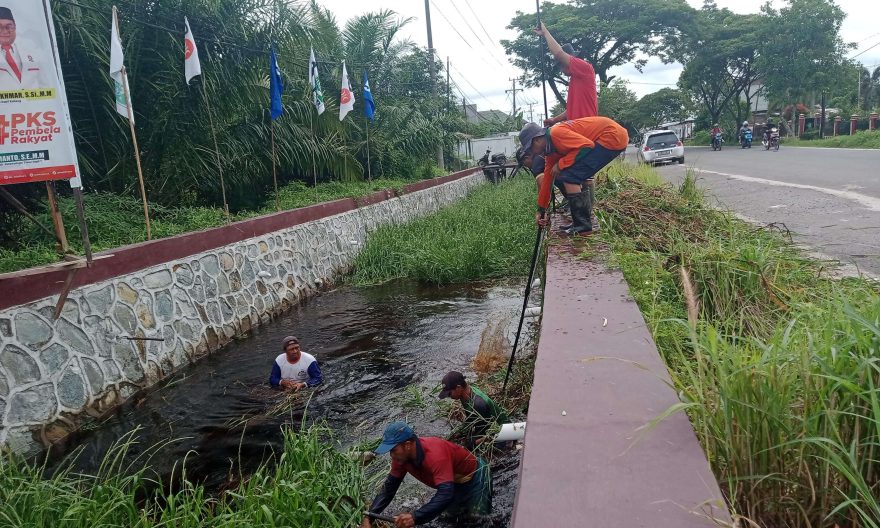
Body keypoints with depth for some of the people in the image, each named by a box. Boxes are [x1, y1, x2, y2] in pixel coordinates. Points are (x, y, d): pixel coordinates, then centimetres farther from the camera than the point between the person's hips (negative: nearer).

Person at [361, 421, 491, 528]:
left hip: (475, 476, -7)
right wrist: (369, 517, -20)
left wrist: (415, 517, -61)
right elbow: (389, 487, -9)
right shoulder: (402, 456, -17)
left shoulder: (435, 455, -42)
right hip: (454, 482, 7)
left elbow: (446, 495, -51)